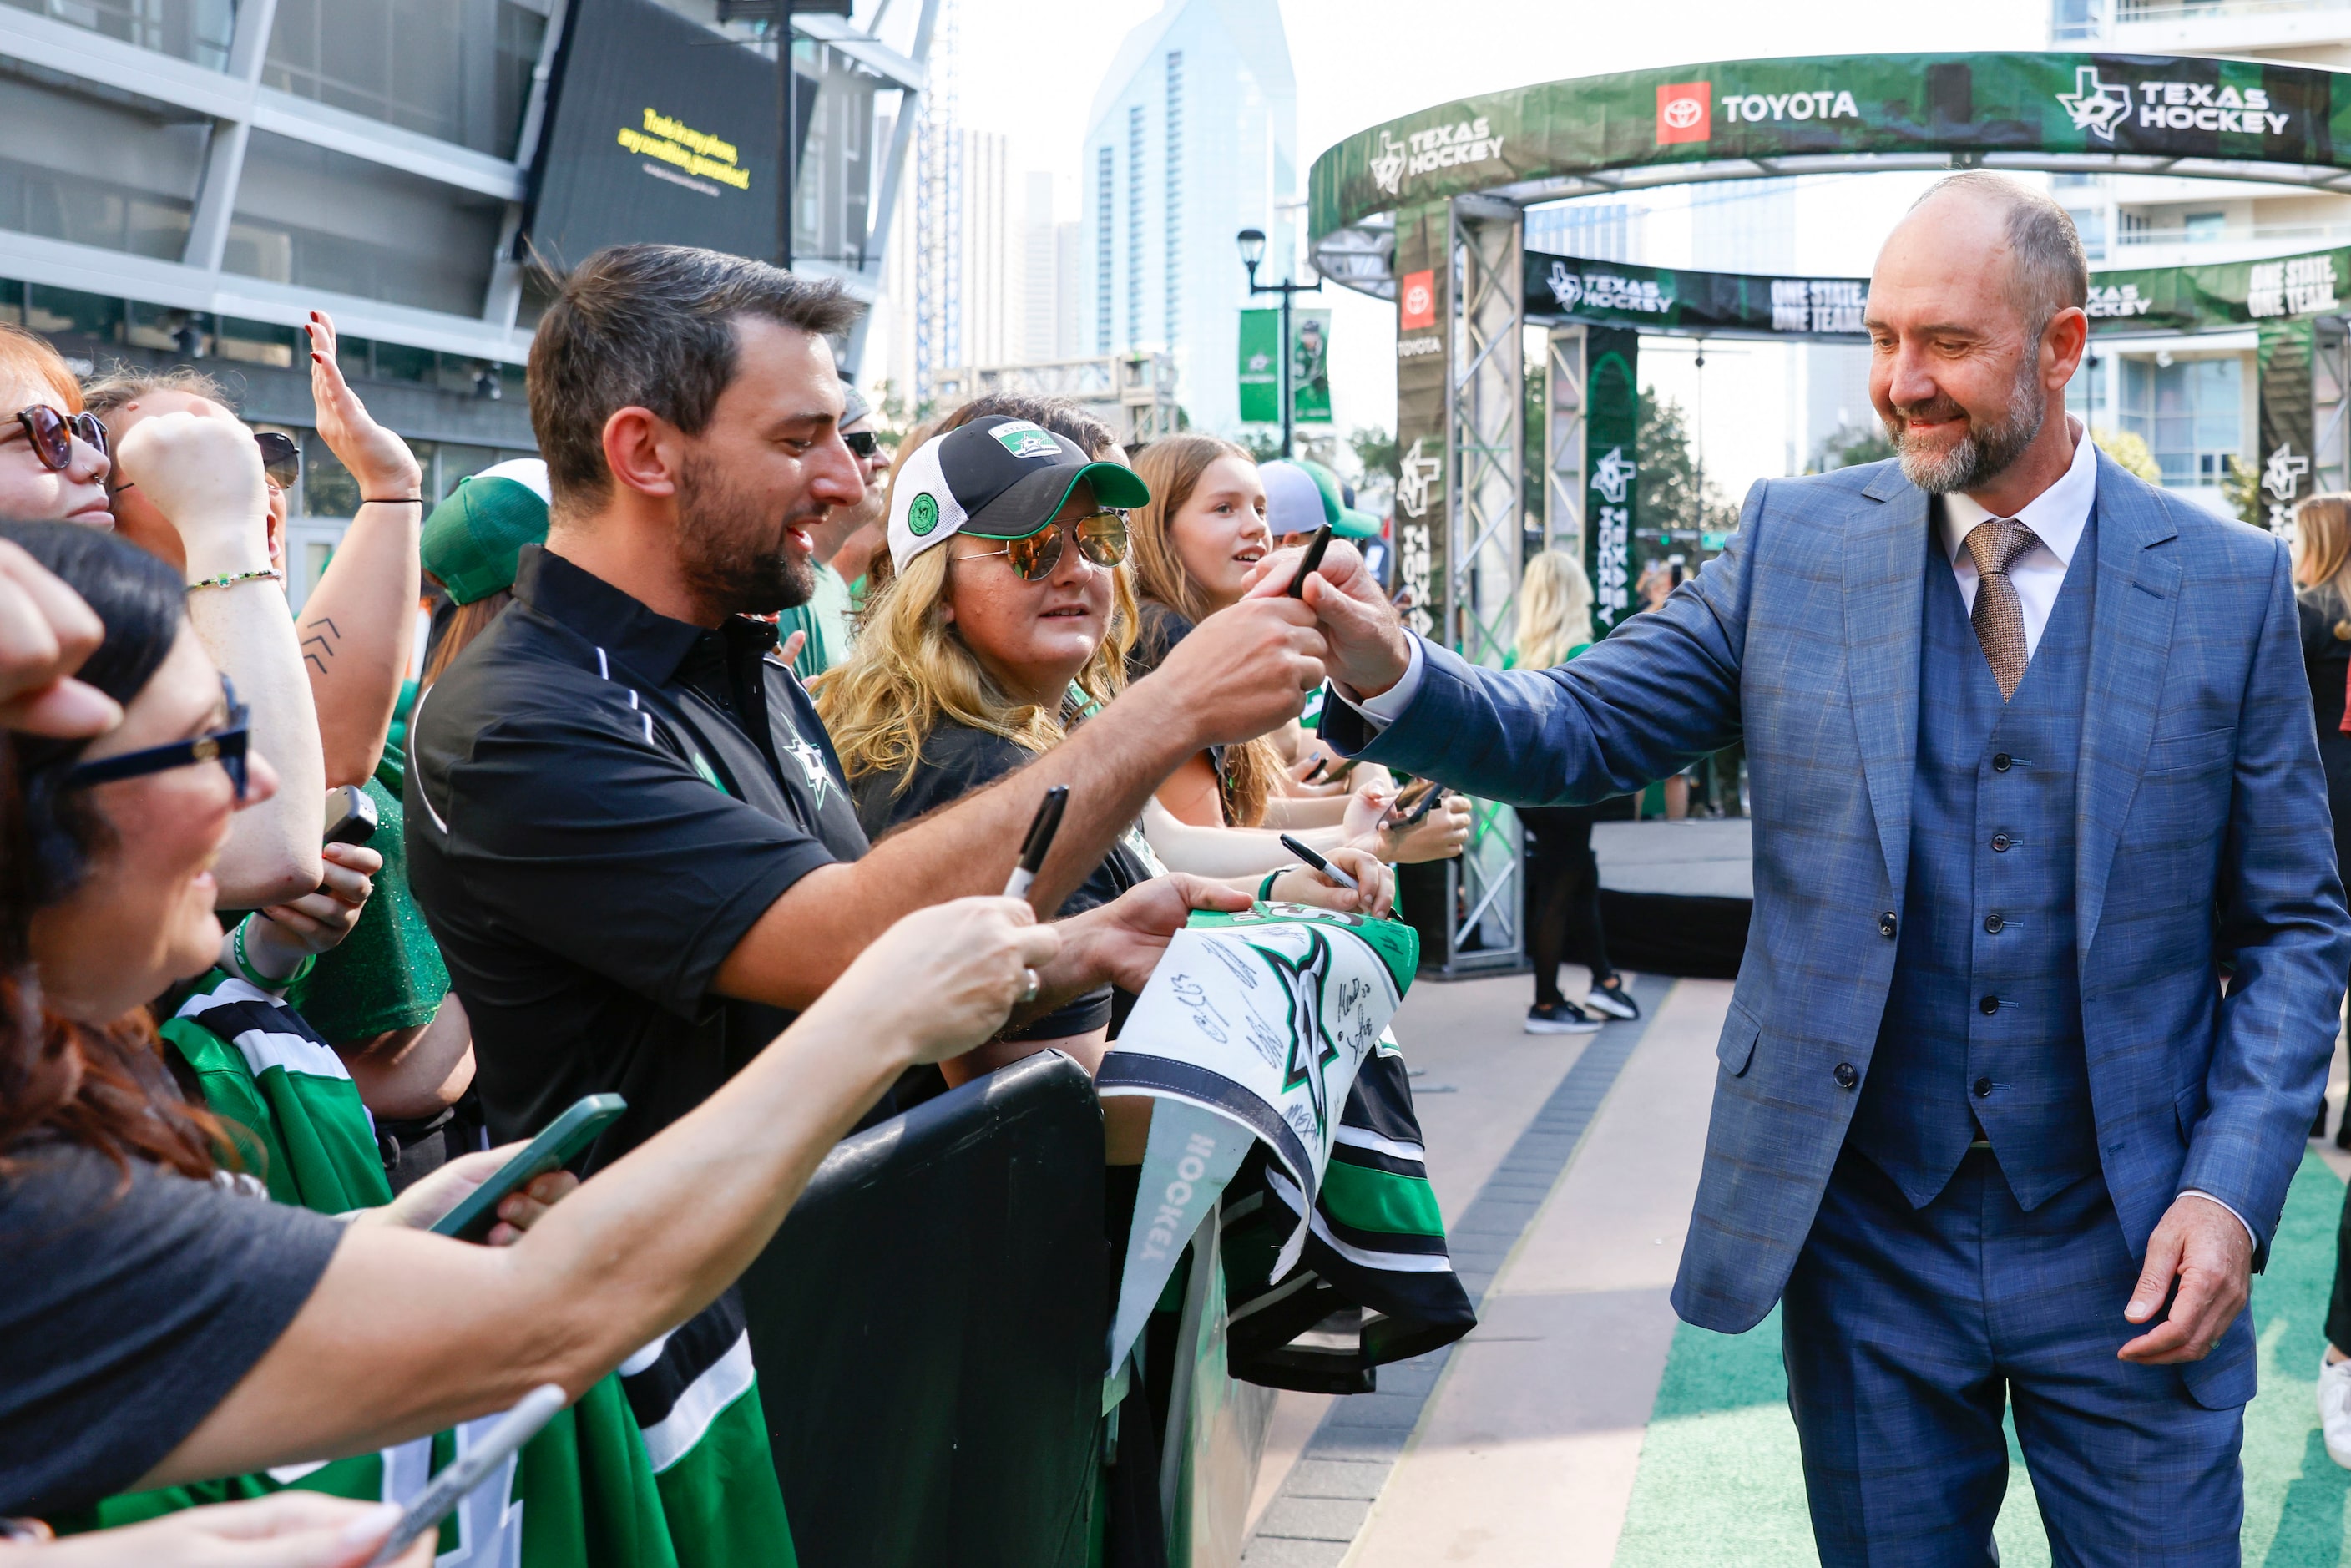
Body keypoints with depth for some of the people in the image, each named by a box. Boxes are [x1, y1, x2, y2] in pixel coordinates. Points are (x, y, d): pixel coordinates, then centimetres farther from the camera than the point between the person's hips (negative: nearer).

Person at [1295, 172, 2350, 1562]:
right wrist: (1390, 670, -24)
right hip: (1868, 1240, 1)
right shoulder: (1796, 544, -1)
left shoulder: (2231, 584, -2)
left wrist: (2233, 1190, -9)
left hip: (2129, 1246, 0)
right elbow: (1575, 733, -5)